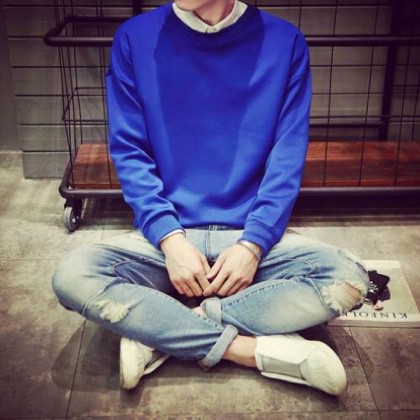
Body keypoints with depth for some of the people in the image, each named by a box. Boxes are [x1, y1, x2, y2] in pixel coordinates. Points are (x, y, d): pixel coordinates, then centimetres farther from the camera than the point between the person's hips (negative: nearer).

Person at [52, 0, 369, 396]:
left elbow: (288, 159, -3)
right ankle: (253, 349, -19)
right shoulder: (134, 38, -1)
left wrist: (253, 243, -15)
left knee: (348, 277, -24)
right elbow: (128, 151, -2)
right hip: (165, 235, 0)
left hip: (252, 236, 1)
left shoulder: (284, 42, -2)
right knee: (72, 276, -25)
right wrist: (170, 238, -15)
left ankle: (157, 333, -18)